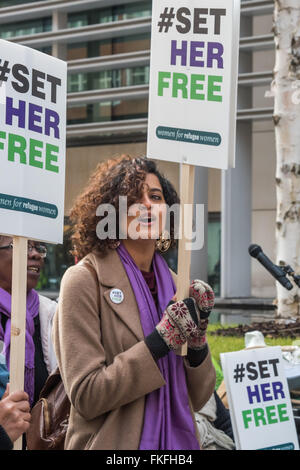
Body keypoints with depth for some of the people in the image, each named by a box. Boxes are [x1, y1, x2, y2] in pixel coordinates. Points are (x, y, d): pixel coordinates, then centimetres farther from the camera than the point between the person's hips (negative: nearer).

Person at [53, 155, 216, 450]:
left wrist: (196, 337, -11)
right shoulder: (85, 279, -11)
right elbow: (84, 396, -18)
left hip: (178, 439, 5)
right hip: (114, 444, -5)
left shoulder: (173, 283, 5)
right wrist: (163, 338, -19)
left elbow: (197, 398, 5)